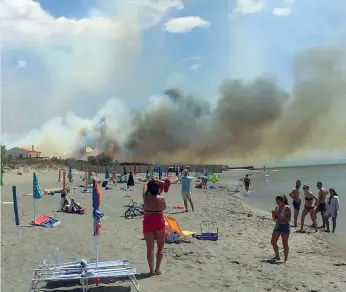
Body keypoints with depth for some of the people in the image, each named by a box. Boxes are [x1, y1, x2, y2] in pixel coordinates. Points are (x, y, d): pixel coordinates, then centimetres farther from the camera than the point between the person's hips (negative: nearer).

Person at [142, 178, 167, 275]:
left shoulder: (146, 197, -7)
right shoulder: (161, 198, -11)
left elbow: (145, 186, 11)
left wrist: (151, 182, 23)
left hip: (148, 223, 1)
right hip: (159, 222, -1)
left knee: (150, 248, 9)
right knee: (160, 247, 14)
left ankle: (151, 270, 11)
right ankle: (157, 269, 14)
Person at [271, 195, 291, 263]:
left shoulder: (287, 208, -10)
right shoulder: (277, 207, 9)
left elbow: (288, 219, -17)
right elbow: (274, 219, 14)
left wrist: (280, 215, -23)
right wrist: (273, 214, -5)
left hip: (285, 227, -7)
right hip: (277, 226, 7)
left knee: (285, 244, -1)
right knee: (273, 242, 9)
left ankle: (285, 259, 8)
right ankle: (277, 256, 27)